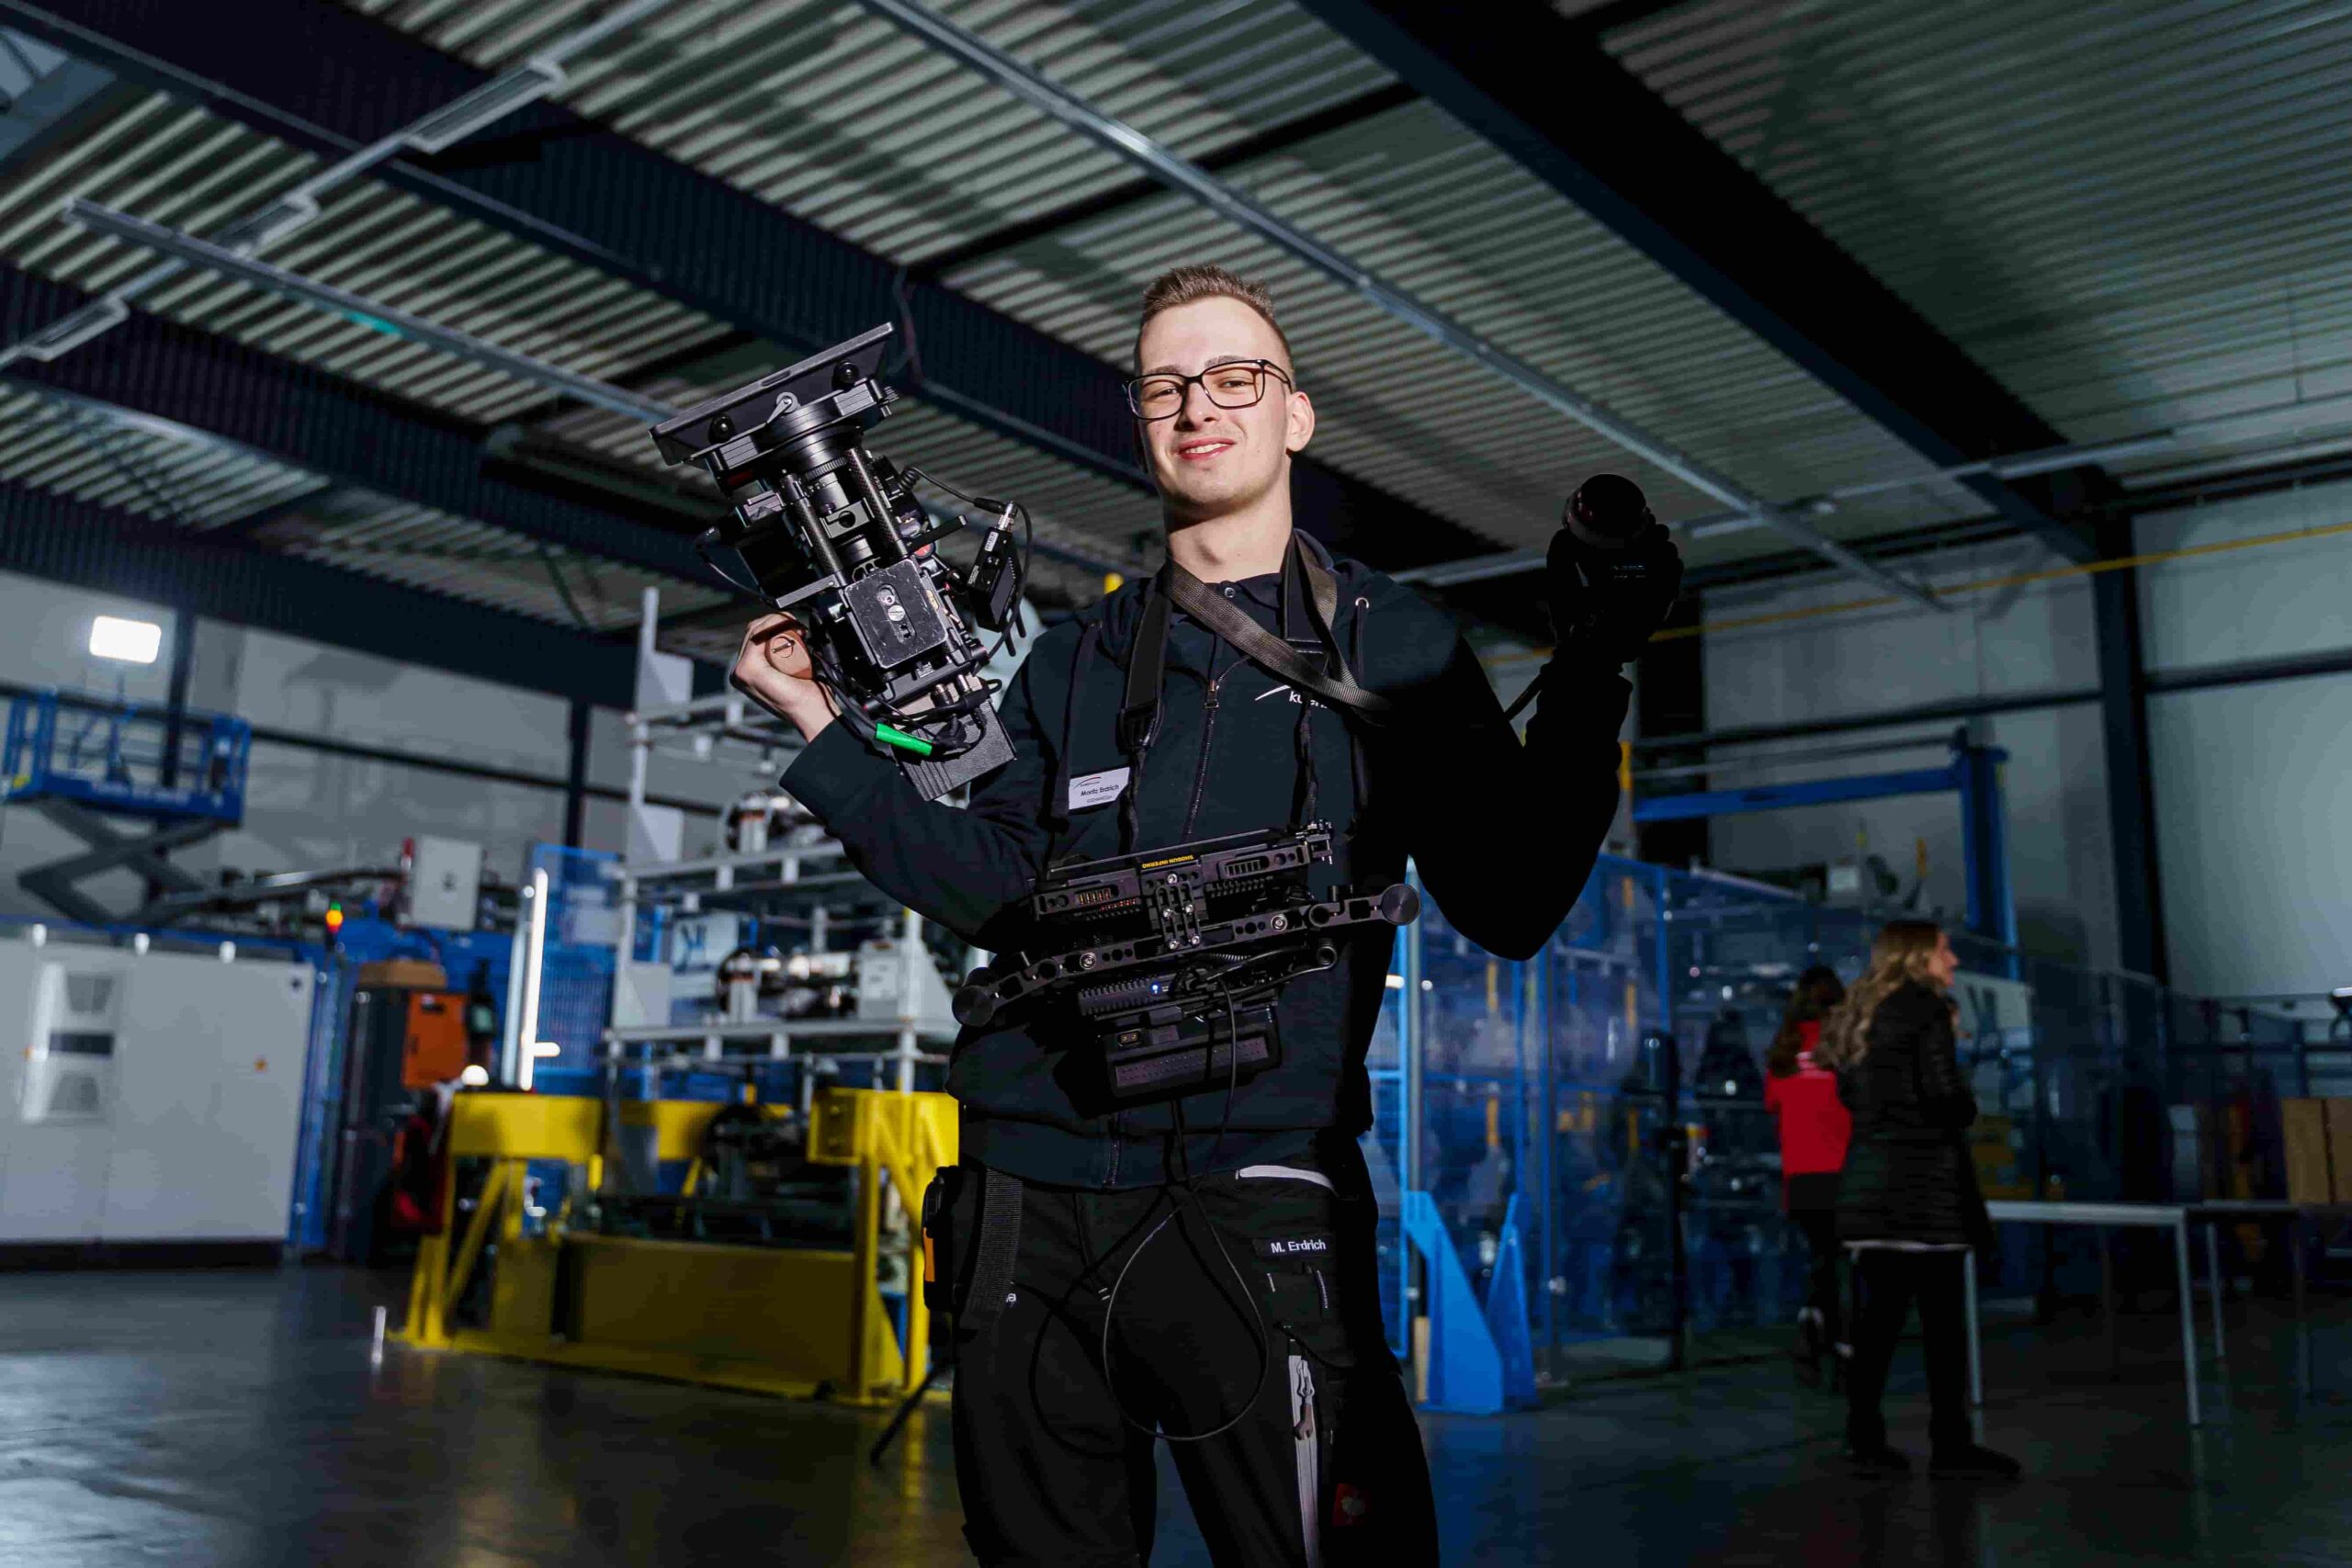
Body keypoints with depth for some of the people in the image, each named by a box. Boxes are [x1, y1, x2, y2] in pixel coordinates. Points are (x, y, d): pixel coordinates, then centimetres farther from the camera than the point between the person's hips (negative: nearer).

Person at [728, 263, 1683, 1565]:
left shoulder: (1394, 647, 7)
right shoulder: (1074, 661, 16)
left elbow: (1507, 904, -2)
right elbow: (1001, 893, 7)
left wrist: (1589, 674, -13)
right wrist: (822, 733, 3)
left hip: (1250, 1197, -3)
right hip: (1029, 1203, 4)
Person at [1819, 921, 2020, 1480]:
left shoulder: (1862, 1014, 16)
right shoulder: (1925, 1008, -7)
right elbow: (1945, 1094, -13)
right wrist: (1966, 1109, 7)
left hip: (1868, 1176, 8)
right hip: (1922, 1178, -8)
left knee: (1881, 1309, 9)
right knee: (1943, 1314, -1)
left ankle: (1864, 1439, 9)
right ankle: (1950, 1443, 3)